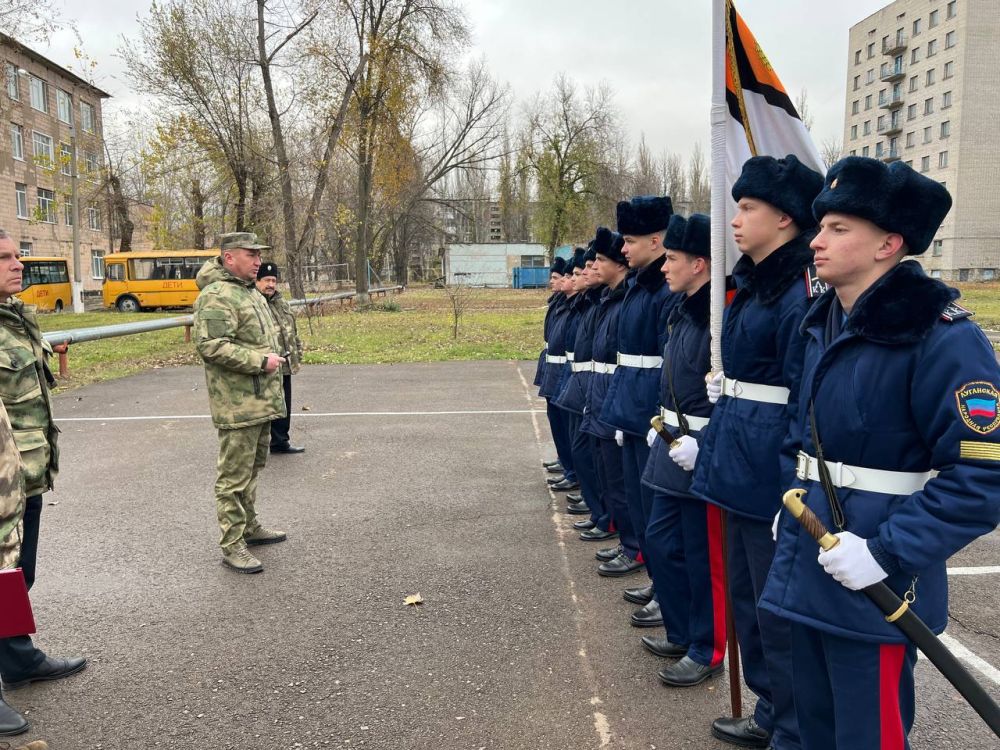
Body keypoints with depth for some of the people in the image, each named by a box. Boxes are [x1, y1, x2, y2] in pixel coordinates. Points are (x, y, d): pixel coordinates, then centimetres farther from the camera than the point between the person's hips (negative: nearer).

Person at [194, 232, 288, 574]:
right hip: (238, 404, -10)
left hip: (261, 400, 10)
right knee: (234, 475, -3)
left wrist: (274, 358, 16)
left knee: (253, 466, 21)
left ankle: (250, 526, 35)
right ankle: (232, 545, 5)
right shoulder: (217, 296, -15)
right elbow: (210, 346, -25)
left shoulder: (251, 292, 18)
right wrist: (260, 362, -22)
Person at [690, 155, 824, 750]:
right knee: (747, 596, 20)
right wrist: (712, 443, 18)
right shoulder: (753, 283, 12)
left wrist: (794, 498, -19)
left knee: (780, 606, 5)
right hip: (739, 463, 10)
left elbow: (808, 403, -19)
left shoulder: (802, 291, -17)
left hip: (770, 472, -10)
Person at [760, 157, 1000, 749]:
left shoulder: (943, 338, -18)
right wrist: (796, 505, 12)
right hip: (809, 564, 7)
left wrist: (887, 553, -25)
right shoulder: (823, 325, 6)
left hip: (874, 584, -7)